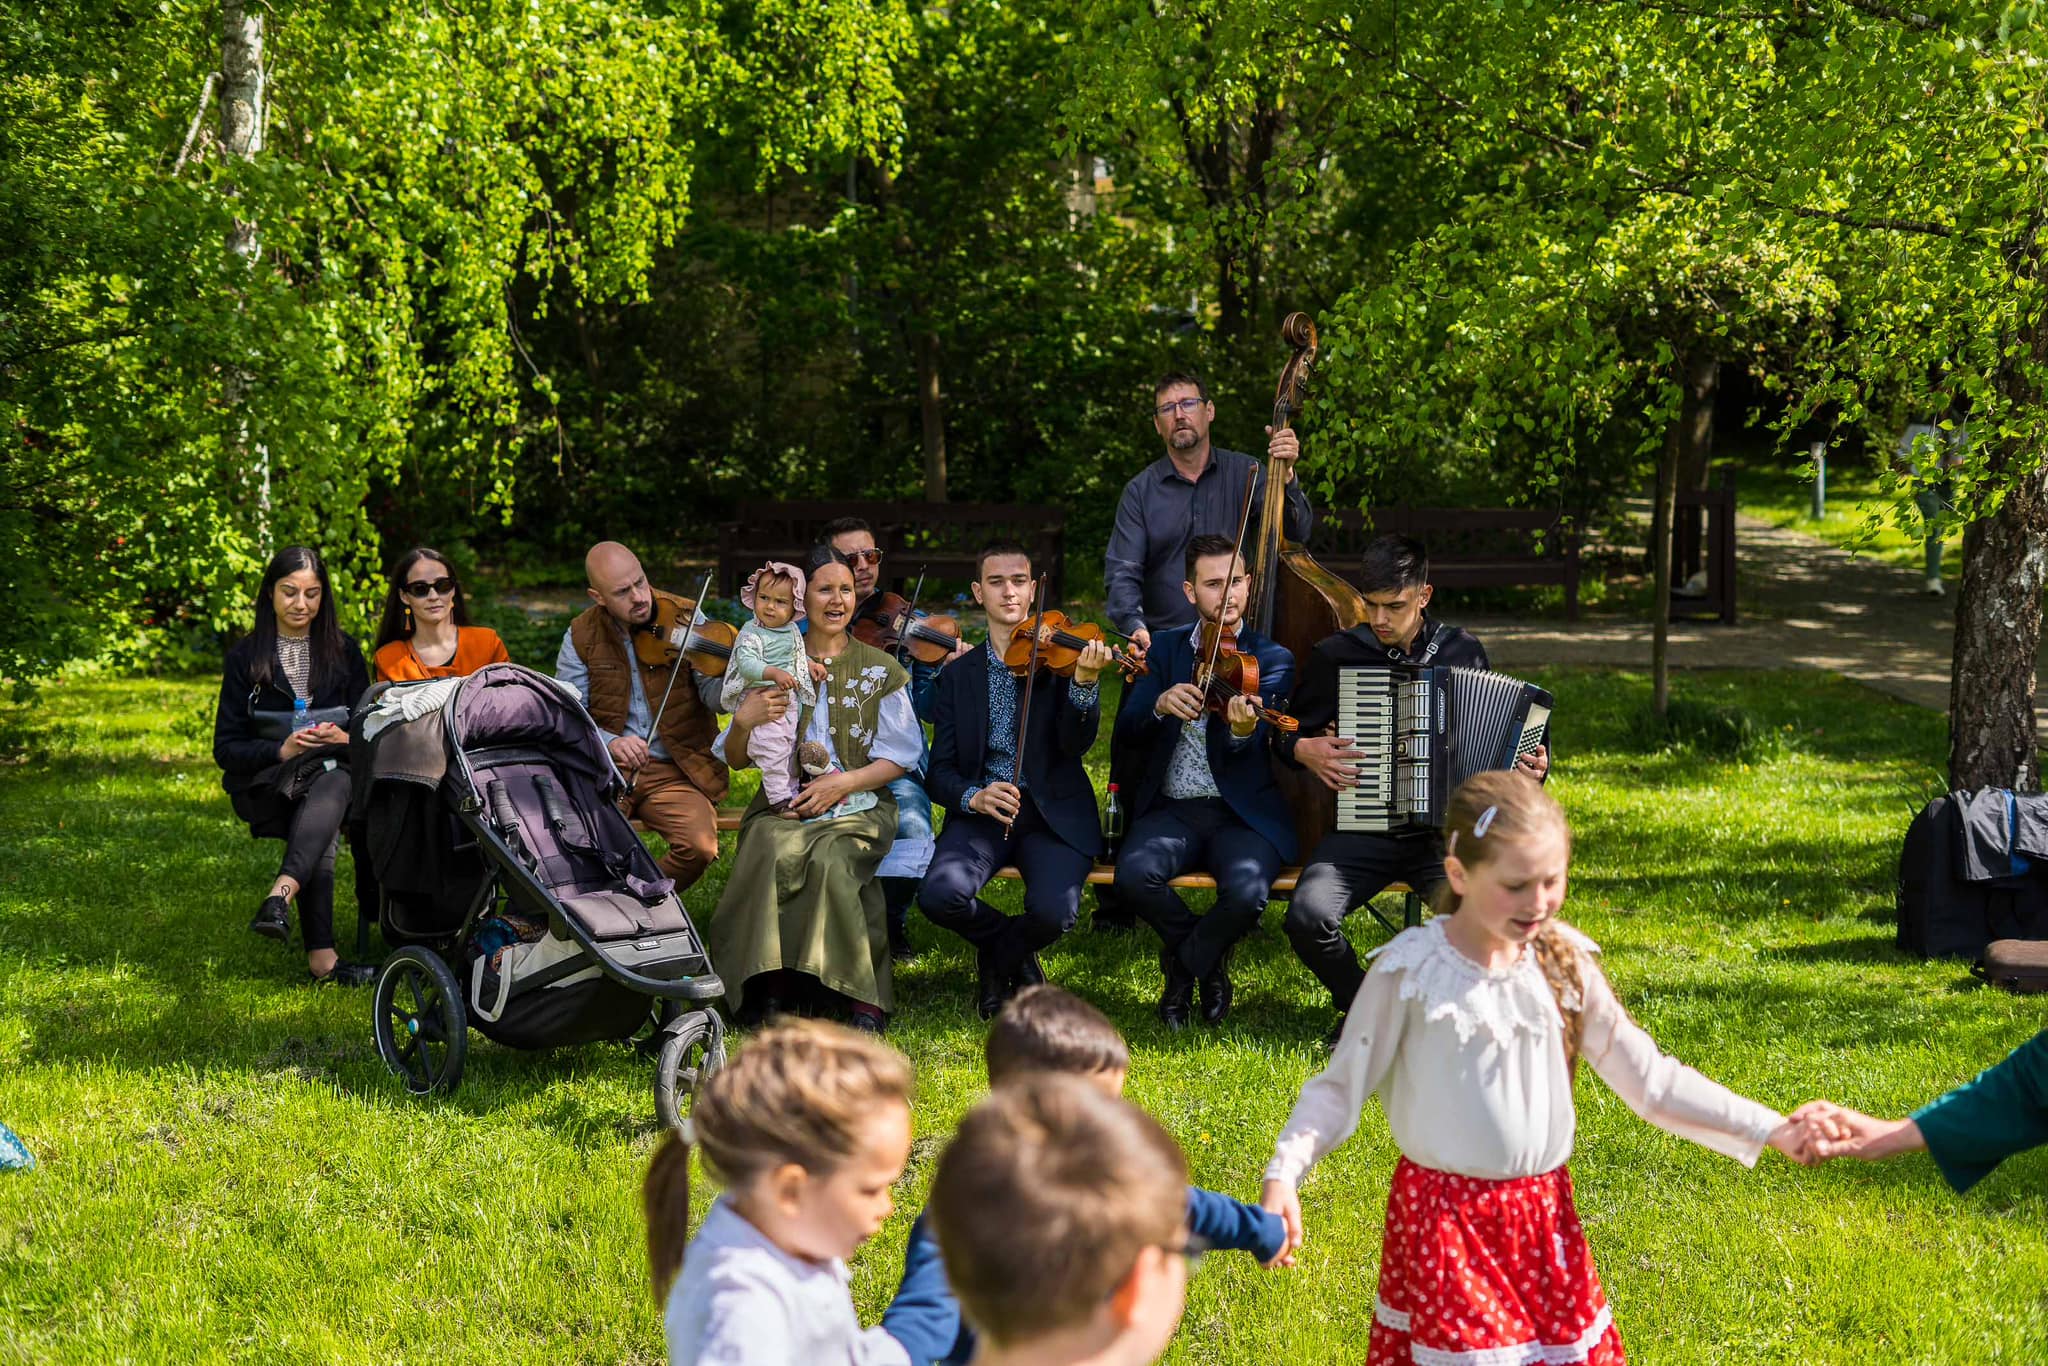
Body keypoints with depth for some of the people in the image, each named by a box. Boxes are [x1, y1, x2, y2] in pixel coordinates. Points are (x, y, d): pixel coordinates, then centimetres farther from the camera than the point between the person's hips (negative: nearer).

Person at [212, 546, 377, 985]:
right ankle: (321, 957, -48)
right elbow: (226, 748, 2)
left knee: (332, 786, -38)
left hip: (336, 771, 2)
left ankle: (279, 898, -56)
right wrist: (281, 751, -16)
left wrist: (345, 739, -12)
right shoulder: (246, 656, 7)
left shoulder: (342, 650, 13)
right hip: (267, 781, -2)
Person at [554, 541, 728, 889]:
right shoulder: (581, 637, 2)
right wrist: (610, 742, -22)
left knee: (701, 846, -26)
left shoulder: (684, 619, -2)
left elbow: (711, 692, -8)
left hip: (676, 773, 0)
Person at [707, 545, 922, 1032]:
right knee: (774, 853, -35)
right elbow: (736, 759, 12)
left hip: (859, 805, -1)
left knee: (833, 859, -35)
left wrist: (844, 782, -12)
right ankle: (773, 979, -26)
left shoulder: (881, 672, 10)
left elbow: (900, 758, 4)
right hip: (782, 806, 1)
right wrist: (745, 722, -10)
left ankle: (862, 993, -27)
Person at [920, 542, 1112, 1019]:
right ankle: (1015, 954, 6)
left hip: (1053, 814, -2)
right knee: (941, 893, -29)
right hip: (981, 813, 2)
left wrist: (1084, 680, -29)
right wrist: (973, 797, -17)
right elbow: (941, 770, 7)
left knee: (1053, 911, -30)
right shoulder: (959, 674, 12)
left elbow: (1076, 744, -10)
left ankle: (1001, 956, 10)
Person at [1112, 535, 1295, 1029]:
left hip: (1243, 815, -2)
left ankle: (1185, 966, 2)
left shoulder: (1272, 660, 2)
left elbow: (1250, 752, -14)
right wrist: (1159, 706, -22)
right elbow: (1126, 734, 1)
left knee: (1246, 891, -32)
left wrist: (1242, 730, -39)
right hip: (1172, 810, 2)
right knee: (1135, 874, -30)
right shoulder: (1164, 649, 11)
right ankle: (1209, 960, 1)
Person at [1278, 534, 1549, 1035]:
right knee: (1309, 918, -28)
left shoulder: (1463, 651, 9)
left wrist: (1533, 764, 0)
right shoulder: (1335, 655, 5)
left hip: (1444, 831, 0)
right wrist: (1304, 749, -5)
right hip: (1363, 831, 0)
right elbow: (1285, 734, 17)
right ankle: (1358, 1003, 5)